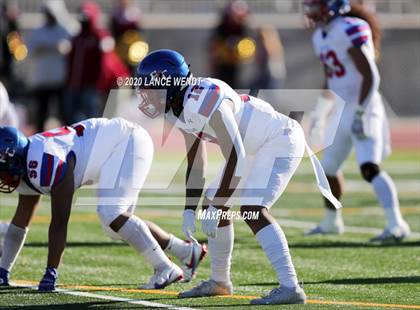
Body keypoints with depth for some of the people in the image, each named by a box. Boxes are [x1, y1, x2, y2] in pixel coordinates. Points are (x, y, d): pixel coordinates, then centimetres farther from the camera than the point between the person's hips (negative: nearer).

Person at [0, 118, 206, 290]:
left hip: (127, 142, -10)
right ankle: (188, 252, 22)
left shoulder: (45, 161, -28)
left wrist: (50, 273, -27)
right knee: (115, 223, 11)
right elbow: (19, 224, 10)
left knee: (110, 215, -21)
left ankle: (165, 269, -15)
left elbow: (59, 221, -28)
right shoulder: (27, 171, 2)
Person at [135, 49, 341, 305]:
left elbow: (235, 157, -28)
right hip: (256, 148, 10)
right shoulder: (179, 111, 2)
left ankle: (290, 288, -29)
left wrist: (215, 208, -23)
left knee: (253, 210, -24)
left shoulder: (206, 101, -29)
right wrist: (190, 210, 1)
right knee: (214, 206, 13)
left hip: (280, 141, -10)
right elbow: (196, 164, 10)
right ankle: (220, 281, 30)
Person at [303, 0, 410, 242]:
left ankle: (397, 226, -28)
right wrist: (320, 113, 27)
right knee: (329, 167, 20)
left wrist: (360, 114, -24)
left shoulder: (350, 31, -17)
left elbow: (371, 76, -21)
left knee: (370, 168, -23)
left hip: (363, 108, -10)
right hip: (342, 112, 10)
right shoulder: (321, 36, 13)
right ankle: (331, 222, 40)